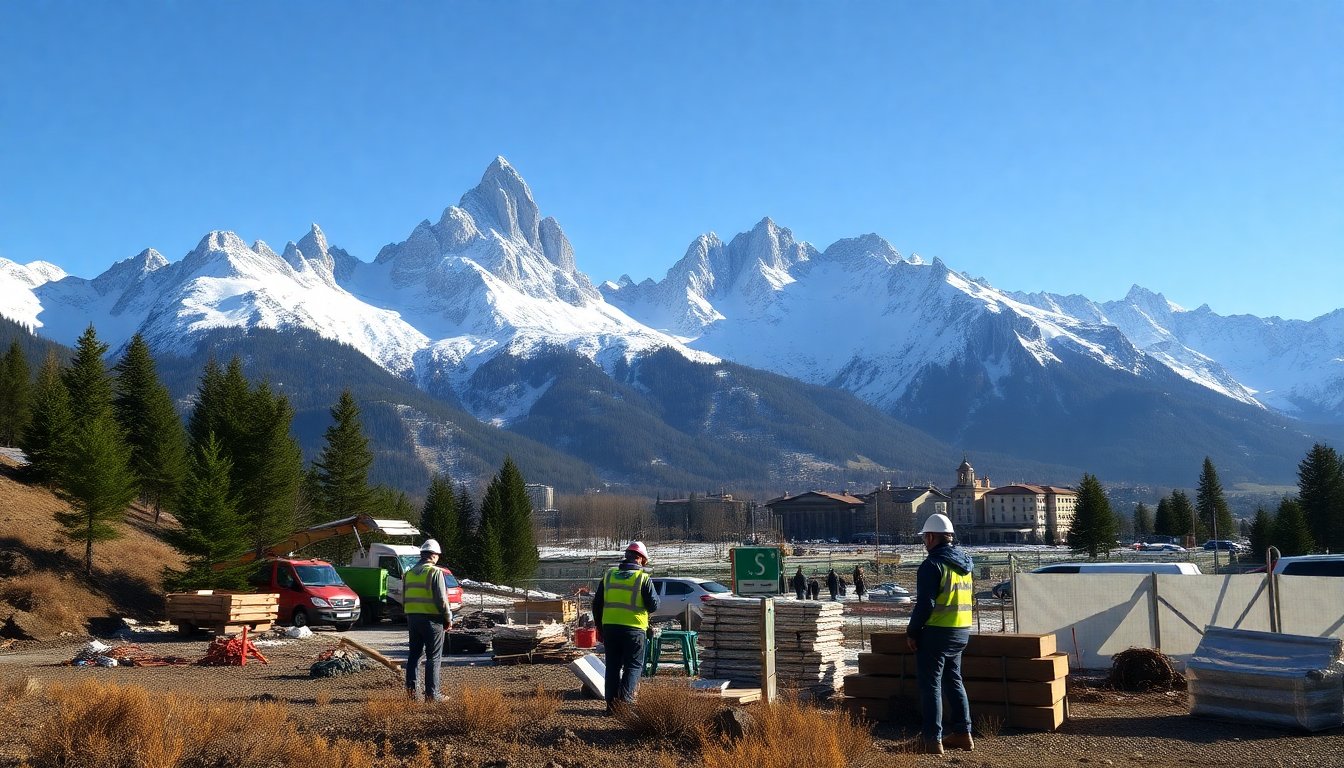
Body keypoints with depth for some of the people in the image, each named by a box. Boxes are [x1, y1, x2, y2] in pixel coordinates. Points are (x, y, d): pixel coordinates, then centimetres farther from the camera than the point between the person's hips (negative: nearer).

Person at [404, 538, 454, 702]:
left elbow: (403, 599, 16)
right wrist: (448, 618, -4)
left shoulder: (409, 573, 12)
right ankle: (431, 692, 0)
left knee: (414, 653, 16)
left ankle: (411, 688, 12)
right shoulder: (434, 572, -11)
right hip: (431, 619, -6)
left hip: (412, 618, 7)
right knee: (434, 657, 0)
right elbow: (441, 599, -15)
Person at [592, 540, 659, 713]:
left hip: (610, 627, 4)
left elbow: (597, 604, 11)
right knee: (634, 666, 6)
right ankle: (625, 700, -7)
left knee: (612, 666, 12)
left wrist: (600, 628, 20)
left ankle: (611, 704, 13)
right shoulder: (643, 578, -5)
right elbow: (653, 605, -6)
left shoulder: (608, 576, 8)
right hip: (634, 628, -4)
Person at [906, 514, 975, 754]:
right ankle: (962, 733, 22)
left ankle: (932, 739, 0)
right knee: (953, 681, 19)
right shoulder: (964, 564, 10)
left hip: (937, 632, -8)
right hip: (962, 631, 8)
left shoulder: (933, 564, -16)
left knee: (930, 684, -1)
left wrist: (912, 632, -10)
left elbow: (925, 604, -20)